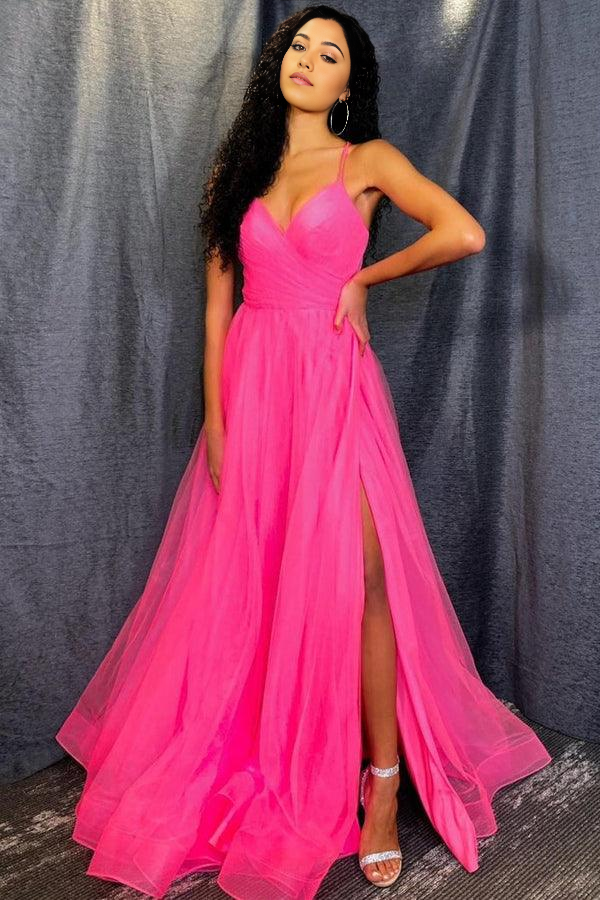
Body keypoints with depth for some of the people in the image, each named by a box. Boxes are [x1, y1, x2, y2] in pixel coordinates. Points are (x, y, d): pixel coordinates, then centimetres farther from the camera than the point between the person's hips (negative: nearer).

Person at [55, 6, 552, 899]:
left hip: (334, 384, -3)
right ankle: (247, 768, 26)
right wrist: (214, 418, 0)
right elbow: (219, 300, 8)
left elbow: (464, 233, -11)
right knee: (249, 581, 7)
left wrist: (362, 279, -2)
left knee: (354, 580, -8)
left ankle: (384, 781, 8)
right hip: (252, 383, 3)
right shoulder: (239, 169, 14)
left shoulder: (368, 160, 5)